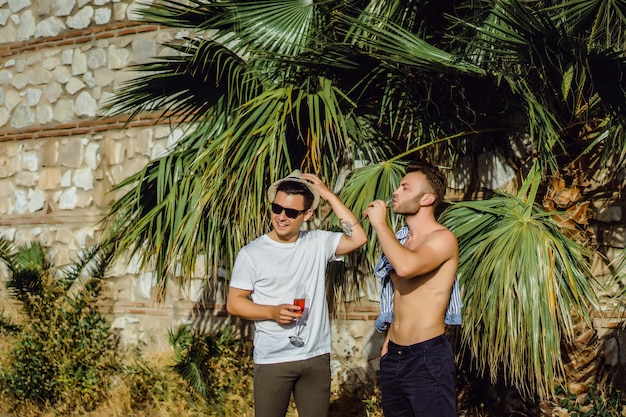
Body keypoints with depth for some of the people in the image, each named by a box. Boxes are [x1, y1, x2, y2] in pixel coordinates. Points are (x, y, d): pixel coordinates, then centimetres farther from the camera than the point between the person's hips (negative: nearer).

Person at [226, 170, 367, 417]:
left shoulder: (318, 243, 3)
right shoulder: (251, 254, -4)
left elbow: (358, 239, -10)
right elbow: (233, 303, -2)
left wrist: (328, 196, -8)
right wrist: (273, 312, -18)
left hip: (317, 357, 2)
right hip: (272, 360, -2)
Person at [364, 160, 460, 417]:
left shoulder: (443, 239, -12)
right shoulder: (399, 240, 12)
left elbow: (406, 267, -31)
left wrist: (380, 223, -19)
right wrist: (389, 340, 17)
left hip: (428, 358, -8)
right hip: (392, 356, 8)